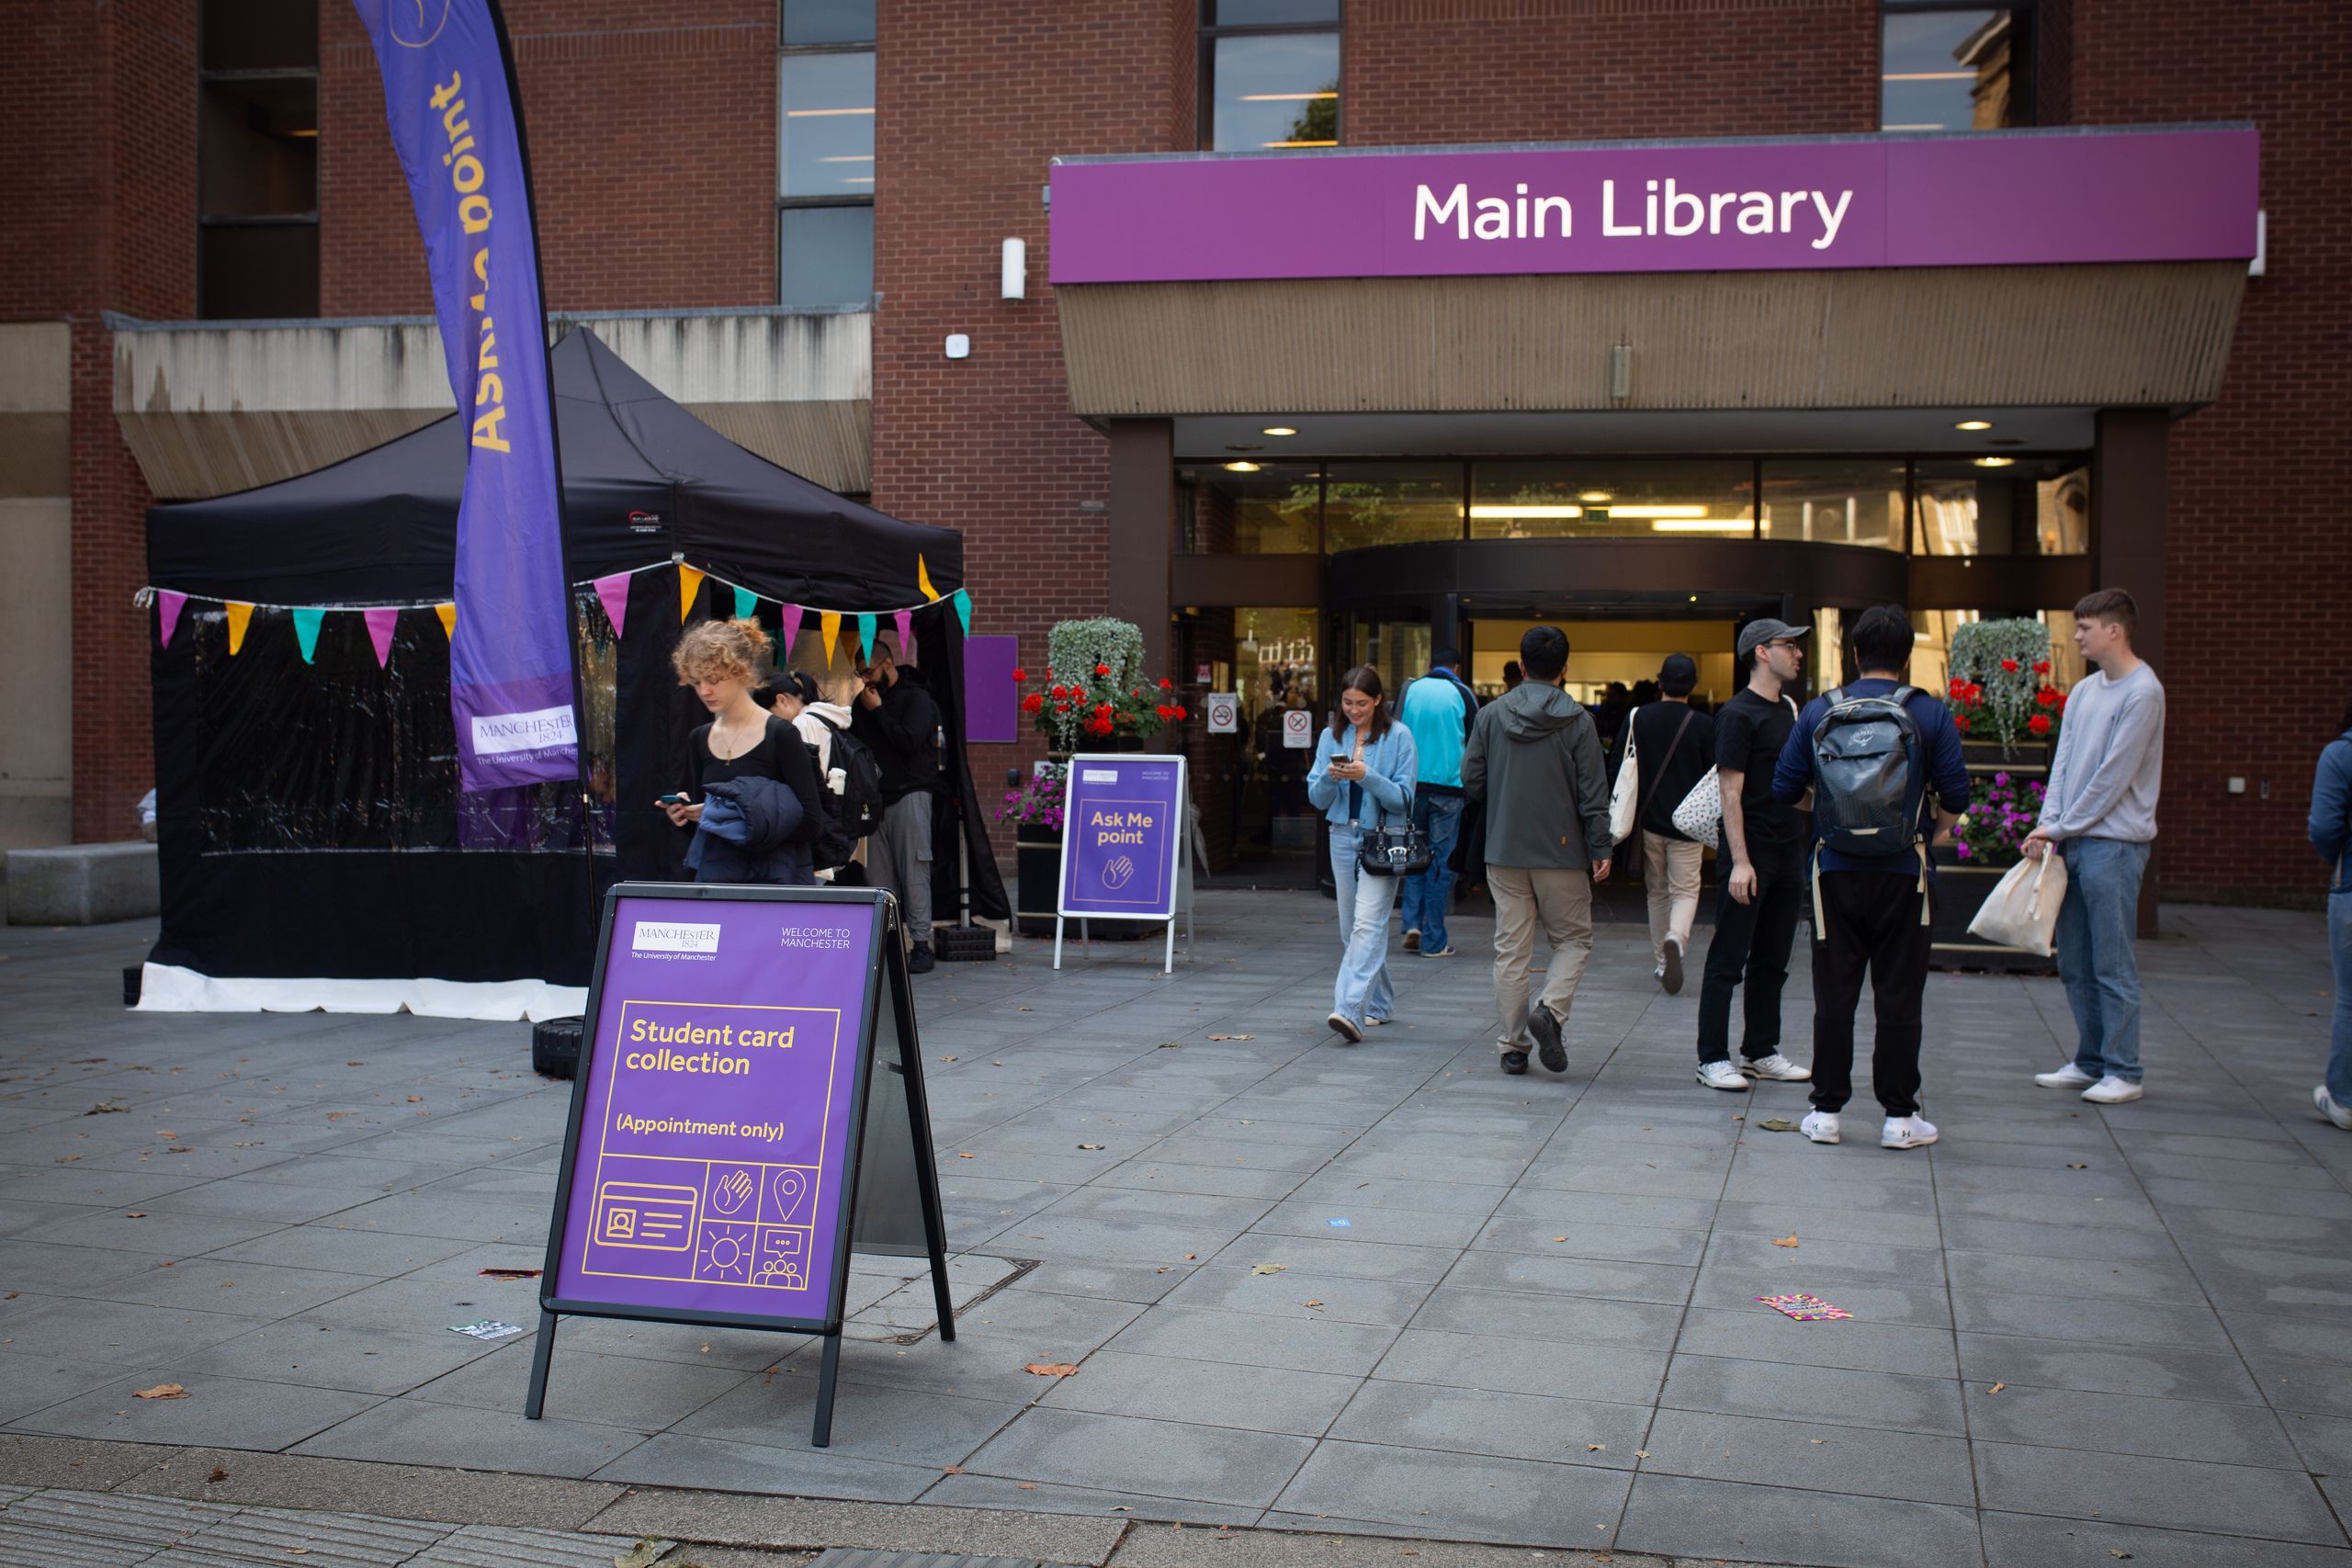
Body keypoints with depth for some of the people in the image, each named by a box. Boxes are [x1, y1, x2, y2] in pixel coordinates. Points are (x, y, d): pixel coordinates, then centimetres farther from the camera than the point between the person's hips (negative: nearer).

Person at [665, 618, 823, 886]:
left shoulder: (780, 735, -8)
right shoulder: (699, 740, 10)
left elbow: (811, 822, -13)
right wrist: (683, 813, -3)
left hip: (773, 878, -5)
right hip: (713, 875, 5)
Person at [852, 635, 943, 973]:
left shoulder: (916, 698, -3)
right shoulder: (864, 701, 16)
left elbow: (909, 741, -15)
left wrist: (879, 711, -9)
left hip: (909, 795, -6)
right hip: (874, 797, 6)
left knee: (914, 871, -8)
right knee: (878, 874, 3)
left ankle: (921, 943, -6)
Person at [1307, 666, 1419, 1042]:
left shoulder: (1398, 736, -5)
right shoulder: (1331, 737, 8)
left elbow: (1403, 797, -8)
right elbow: (1317, 798, 7)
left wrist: (1368, 777, -22)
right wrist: (1330, 777, -14)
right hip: (1343, 837, 6)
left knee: (1367, 924, -16)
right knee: (1351, 927, 11)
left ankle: (1350, 1010, -25)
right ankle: (1379, 1004, 27)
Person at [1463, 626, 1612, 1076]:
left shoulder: (1490, 715, 0)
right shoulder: (1576, 720, -7)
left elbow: (1471, 780, 4)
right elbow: (1593, 791, -7)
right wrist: (1600, 849, -1)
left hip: (1504, 851, 3)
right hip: (1562, 853, -2)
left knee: (1511, 950, 7)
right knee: (1573, 939, 12)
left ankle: (1512, 1045, 7)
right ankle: (1551, 1010, -10)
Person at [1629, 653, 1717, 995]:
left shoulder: (1638, 718, -1)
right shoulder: (1703, 725, -6)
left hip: (1649, 822, 2)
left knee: (1657, 892, 15)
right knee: (1685, 891, 4)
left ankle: (1660, 963, 19)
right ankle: (1676, 939, -26)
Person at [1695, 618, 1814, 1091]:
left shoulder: (1788, 709, 15)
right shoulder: (1739, 714, -10)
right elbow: (1731, 792, -15)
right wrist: (1739, 861, -20)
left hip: (1788, 852, 8)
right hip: (1751, 853, -8)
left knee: (1773, 961, 13)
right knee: (1728, 960, -2)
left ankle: (1760, 1052, 22)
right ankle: (1712, 1059, 2)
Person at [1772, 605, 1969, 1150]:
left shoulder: (1819, 711, 0)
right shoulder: (1930, 714, -4)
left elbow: (1784, 788, 2)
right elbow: (1956, 796, -6)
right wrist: (1932, 835, 12)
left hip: (1835, 873, 1)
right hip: (1904, 874, -1)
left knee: (1834, 996, 7)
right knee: (1899, 997, 4)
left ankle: (1826, 1111, 11)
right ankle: (1900, 1117, 8)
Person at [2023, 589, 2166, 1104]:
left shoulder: (2142, 692, -10)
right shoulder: (2083, 691, 15)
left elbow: (2113, 775, -13)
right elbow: (2063, 763, 11)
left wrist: (2064, 828, -10)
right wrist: (2047, 825, -2)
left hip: (2113, 844, -8)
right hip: (2071, 843, 8)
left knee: (2113, 965, -5)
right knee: (2075, 964, 12)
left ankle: (2123, 1072, 1)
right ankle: (2090, 1062, 20)